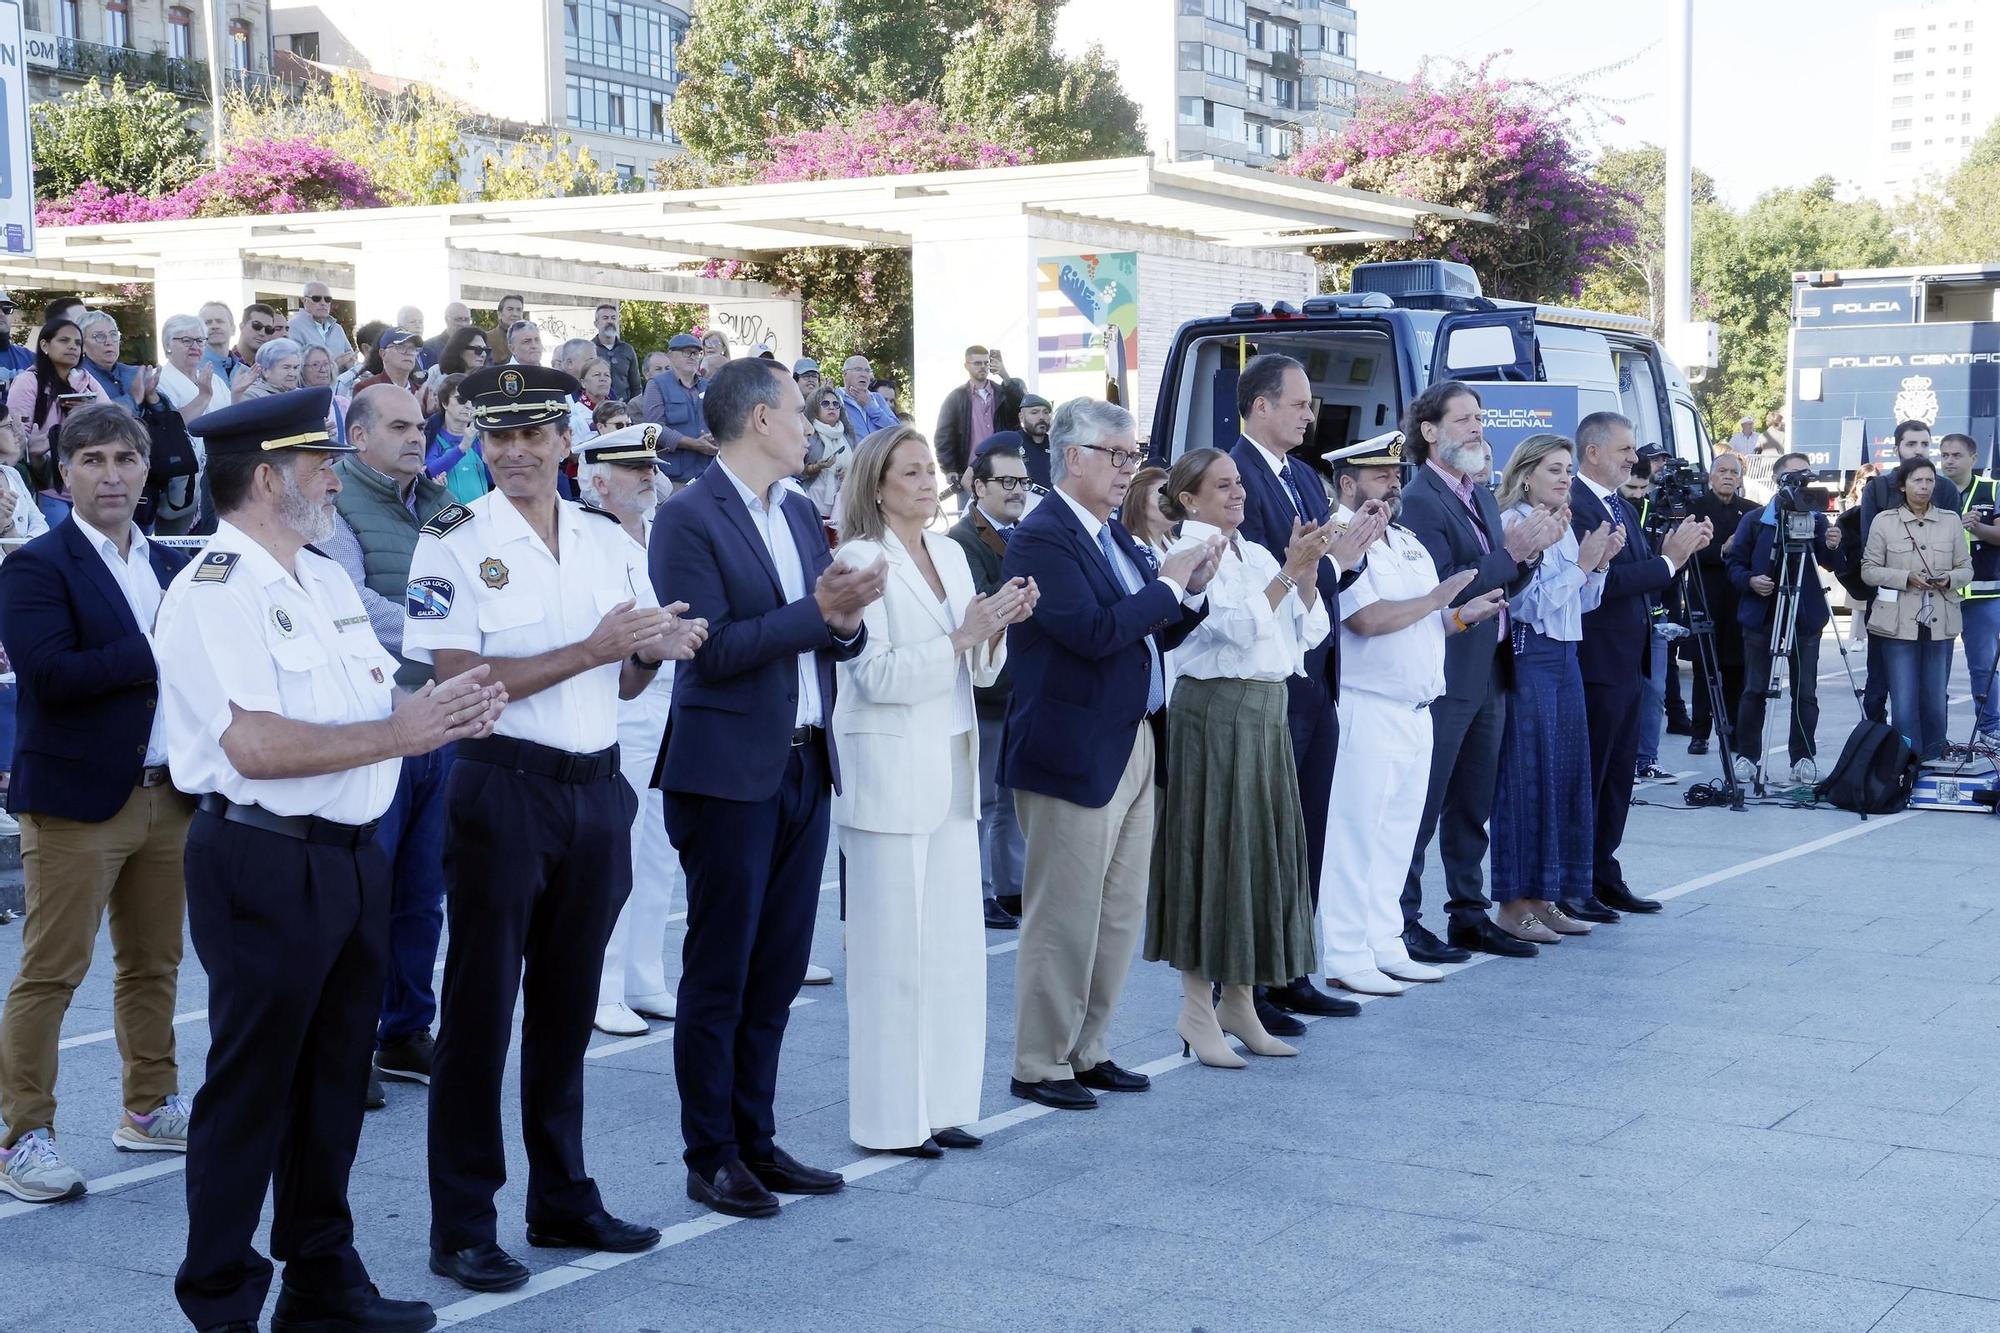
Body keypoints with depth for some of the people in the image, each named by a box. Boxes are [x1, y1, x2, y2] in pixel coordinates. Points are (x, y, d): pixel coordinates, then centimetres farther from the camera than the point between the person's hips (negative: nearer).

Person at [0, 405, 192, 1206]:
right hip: (76, 800, -6)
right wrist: (158, 654, -18)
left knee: (154, 962, 15)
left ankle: (150, 1109, 28)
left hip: (166, 795, 7)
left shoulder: (172, 567, 14)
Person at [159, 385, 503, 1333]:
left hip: (350, 855, 8)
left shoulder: (328, 580, 15)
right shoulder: (213, 593, -13)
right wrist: (399, 732, -20)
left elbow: (377, 710, 15)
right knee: (251, 1088, 2)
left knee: (334, 1077, 16)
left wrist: (441, 713, -6)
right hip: (263, 864, -8)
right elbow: (256, 746, -23)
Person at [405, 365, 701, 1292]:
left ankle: (562, 1200, 27)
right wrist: (590, 649, -20)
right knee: (479, 1009, 2)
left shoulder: (610, 542, 8)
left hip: (596, 789, 5)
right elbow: (460, 680, -16)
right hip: (503, 789, -5)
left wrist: (655, 652, -7)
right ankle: (460, 1227, 11)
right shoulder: (453, 542, -8)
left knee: (567, 1004, 15)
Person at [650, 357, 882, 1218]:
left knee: (777, 971, 12)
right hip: (730, 773, -7)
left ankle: (755, 1140, 22)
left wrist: (848, 621, -8)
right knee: (718, 975, 2)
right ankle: (710, 1159, 11)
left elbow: (833, 637, 14)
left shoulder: (800, 514, 14)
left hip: (805, 765, 7)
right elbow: (710, 647, -18)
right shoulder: (690, 518, -10)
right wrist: (814, 611, -20)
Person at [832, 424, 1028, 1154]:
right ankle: (890, 1118, 7)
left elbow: (981, 671, 16)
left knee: (954, 946, 8)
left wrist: (997, 629, -4)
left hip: (952, 770, 7)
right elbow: (875, 675, -18)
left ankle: (940, 1104, 18)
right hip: (887, 772, -7)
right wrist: (960, 636, -20)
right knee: (892, 950, -2)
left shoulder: (952, 554, 12)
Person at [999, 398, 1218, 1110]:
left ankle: (1086, 1051, 25)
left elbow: (1152, 636, 17)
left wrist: (1191, 589, 0)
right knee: (1065, 919, -1)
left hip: (1135, 748, 9)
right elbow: (1095, 631, -25)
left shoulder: (1114, 535, 14)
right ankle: (1038, 1067, 10)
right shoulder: (1041, 538, -15)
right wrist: (1168, 583, -16)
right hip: (1075, 752, -9)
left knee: (1120, 915, 14)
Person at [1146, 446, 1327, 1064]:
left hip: (1268, 713, 7)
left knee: (1264, 850, 10)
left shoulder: (1256, 554, 13)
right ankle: (1197, 1010, 5)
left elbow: (1310, 630, 8)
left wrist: (1307, 570, -5)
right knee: (1212, 851, -3)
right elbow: (1240, 625, -18)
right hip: (1215, 710, -7)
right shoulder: (1187, 555, -7)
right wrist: (1289, 568, -19)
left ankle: (1239, 1000, 20)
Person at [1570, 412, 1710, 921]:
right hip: (1595, 665, -10)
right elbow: (1603, 581, -24)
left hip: (1628, 665, 10)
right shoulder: (1574, 506, -16)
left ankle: (1603, 876, 21)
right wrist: (1668, 559, -19)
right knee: (1585, 778, -3)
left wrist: (1679, 549, 2)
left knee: (1617, 777, 14)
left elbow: (1640, 582, 16)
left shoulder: (1622, 507, 15)